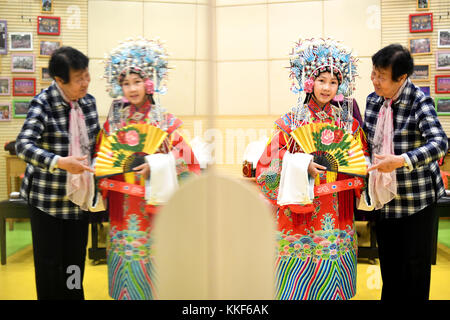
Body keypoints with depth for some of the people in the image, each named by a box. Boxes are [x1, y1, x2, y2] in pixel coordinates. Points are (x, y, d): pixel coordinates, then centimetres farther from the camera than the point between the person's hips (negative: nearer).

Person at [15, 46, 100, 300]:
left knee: (76, 258, 14)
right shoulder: (43, 104, -15)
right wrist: (60, 162, -39)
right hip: (47, 196, -5)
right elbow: (23, 145, -27)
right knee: (49, 260, 6)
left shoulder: (89, 101, 3)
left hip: (79, 195, 5)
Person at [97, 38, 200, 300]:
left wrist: (155, 167, -19)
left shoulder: (166, 121, -3)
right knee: (124, 258, 8)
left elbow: (186, 160, -8)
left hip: (153, 207, -3)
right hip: (122, 207, 3)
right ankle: (125, 293, 25)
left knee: (150, 260, 1)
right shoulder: (114, 120, 7)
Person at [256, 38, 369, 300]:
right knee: (300, 284, 3)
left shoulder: (348, 122, 6)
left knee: (334, 282, 10)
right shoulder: (291, 121, -2)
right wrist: (301, 165, -19)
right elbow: (269, 164, -5)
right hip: (301, 216, -2)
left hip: (337, 216, 3)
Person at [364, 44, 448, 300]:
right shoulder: (373, 100, 2)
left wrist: (400, 161, -40)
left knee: (414, 262, 6)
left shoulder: (419, 102, -17)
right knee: (388, 259, 17)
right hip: (385, 197, 6)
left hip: (417, 197, -5)